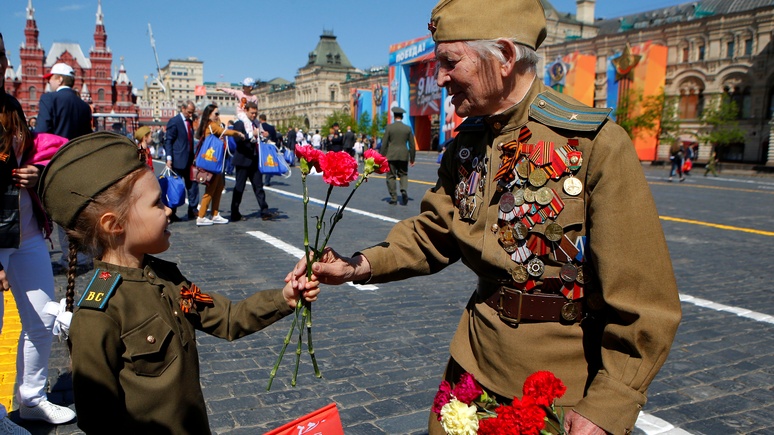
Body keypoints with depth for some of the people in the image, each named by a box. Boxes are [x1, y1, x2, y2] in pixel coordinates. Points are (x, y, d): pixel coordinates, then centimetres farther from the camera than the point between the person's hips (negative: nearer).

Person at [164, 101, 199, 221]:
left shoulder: (190, 122, 15)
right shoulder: (174, 121, -7)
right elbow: (168, 140, -10)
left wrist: (193, 156, 14)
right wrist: (169, 158, -17)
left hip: (189, 161, 7)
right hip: (178, 161, -7)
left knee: (193, 185, 6)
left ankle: (193, 211, 14)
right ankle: (172, 214, 8)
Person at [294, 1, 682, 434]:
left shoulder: (596, 142, -19)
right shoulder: (467, 143, 1)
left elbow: (644, 298, -18)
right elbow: (432, 233, 7)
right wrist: (359, 266, -9)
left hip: (566, 382, -5)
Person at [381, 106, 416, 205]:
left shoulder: (389, 127, -4)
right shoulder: (408, 128, 2)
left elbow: (384, 144, -3)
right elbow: (412, 145, 4)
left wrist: (382, 156, 4)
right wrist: (412, 158, 12)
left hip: (391, 156, -2)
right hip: (403, 156, 2)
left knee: (391, 176, 6)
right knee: (403, 174, 15)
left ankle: (393, 198, 6)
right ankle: (404, 190, -11)